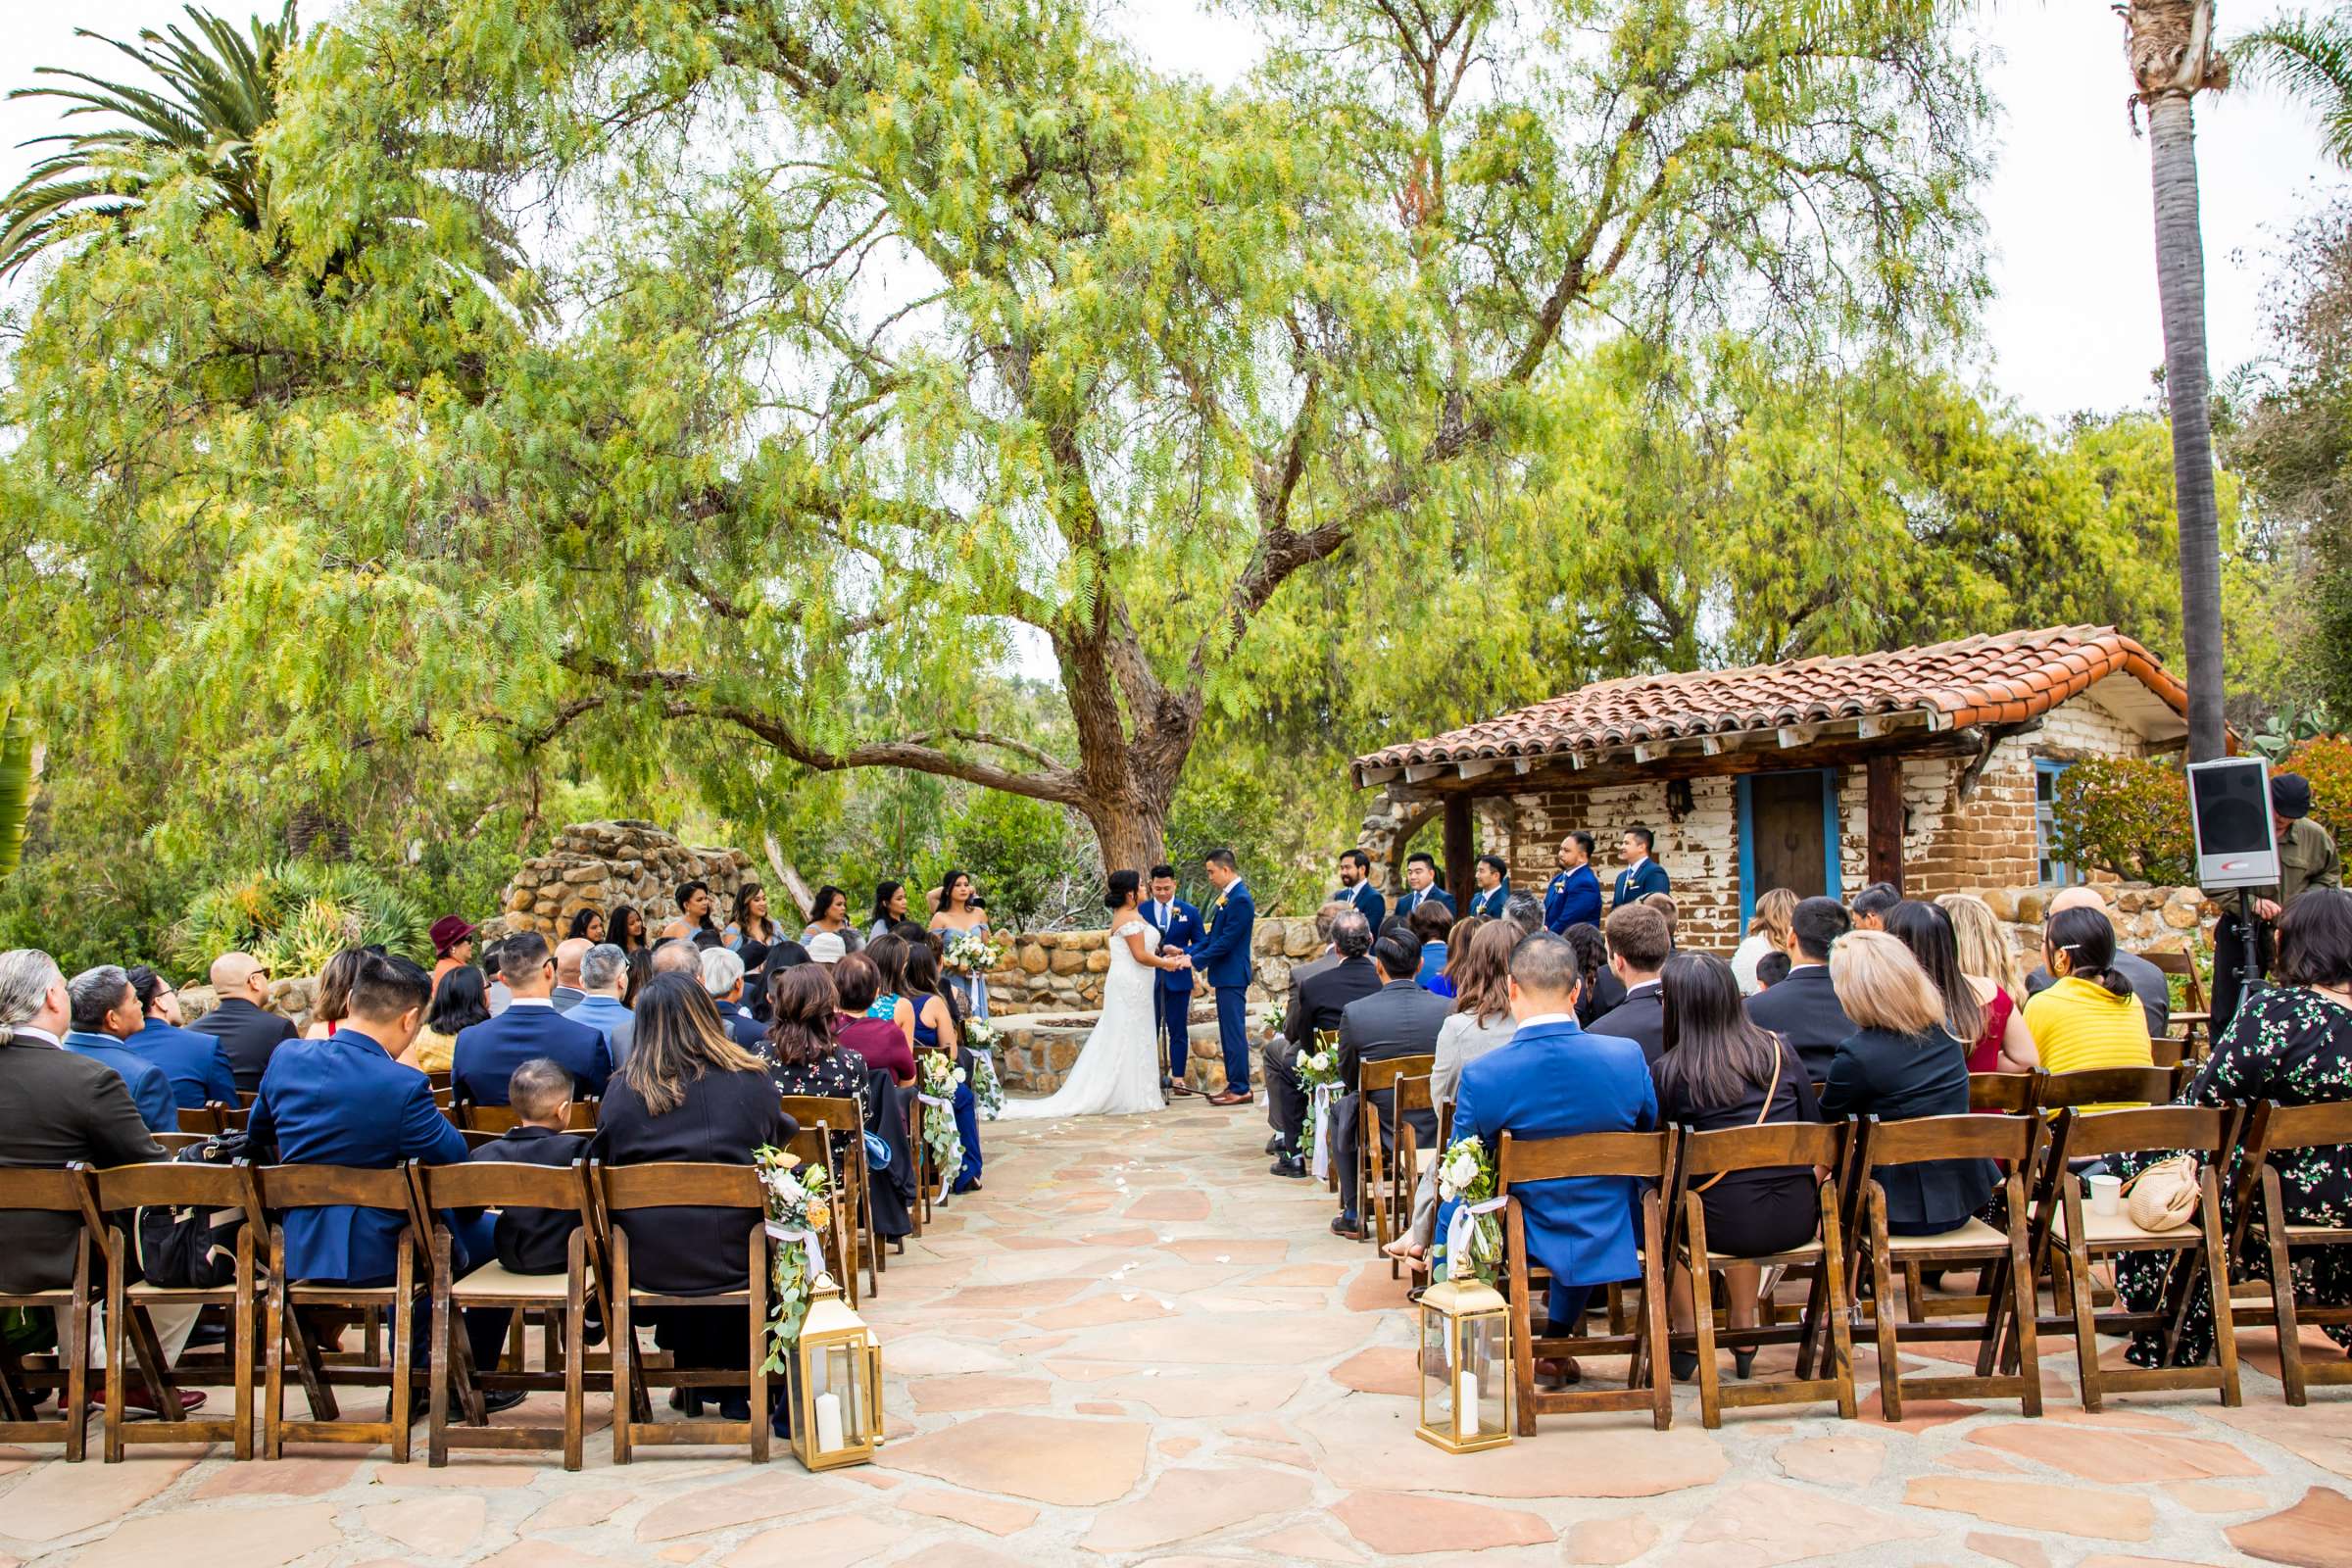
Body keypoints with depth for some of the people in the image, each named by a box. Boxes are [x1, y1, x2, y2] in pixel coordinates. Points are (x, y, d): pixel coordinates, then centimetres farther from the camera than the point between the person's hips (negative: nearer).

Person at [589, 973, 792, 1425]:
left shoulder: (621, 1089, -5)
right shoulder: (750, 1080, -6)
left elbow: (600, 1166, 6)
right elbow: (779, 1139, 9)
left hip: (646, 1263, 2)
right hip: (731, 1257, -2)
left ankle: (692, 1376, 38)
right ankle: (734, 1386, 36)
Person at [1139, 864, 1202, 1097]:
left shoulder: (1189, 912, 4)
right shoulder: (1139, 910, 2)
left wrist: (1182, 953, -11)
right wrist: (1161, 952, -11)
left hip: (1177, 979, 1)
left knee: (1178, 1031, 4)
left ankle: (1178, 1078, 9)